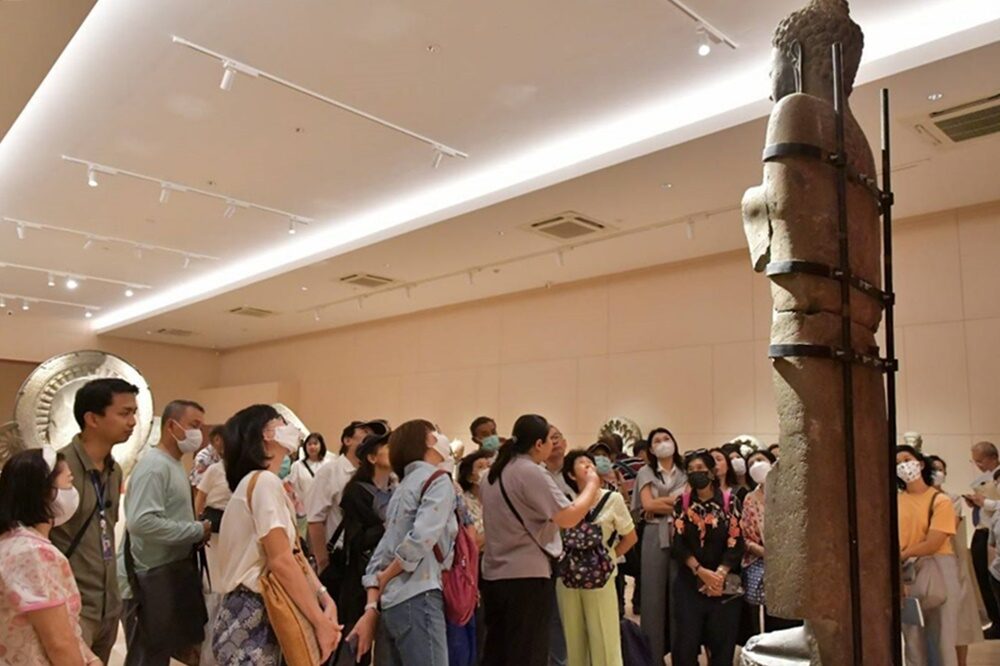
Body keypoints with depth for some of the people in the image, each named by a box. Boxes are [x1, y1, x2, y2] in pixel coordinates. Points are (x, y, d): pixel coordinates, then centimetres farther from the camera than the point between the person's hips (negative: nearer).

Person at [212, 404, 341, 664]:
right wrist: (320, 622, -19)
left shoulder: (263, 482, 15)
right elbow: (280, 560, -22)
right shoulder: (264, 481, -16)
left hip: (263, 615, 9)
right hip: (251, 618, -9)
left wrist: (324, 598, -5)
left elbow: (293, 554, 8)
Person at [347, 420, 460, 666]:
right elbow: (421, 537, -17)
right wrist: (386, 578, -3)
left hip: (389, 603, 8)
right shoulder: (438, 480, -2)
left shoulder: (403, 487, 21)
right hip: (417, 600, -8)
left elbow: (380, 553, 13)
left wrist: (371, 608, 5)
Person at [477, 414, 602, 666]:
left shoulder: (494, 473, 11)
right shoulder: (532, 472, -16)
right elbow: (568, 517, -19)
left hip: (494, 573, 9)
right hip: (527, 575, -8)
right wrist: (591, 486, -6)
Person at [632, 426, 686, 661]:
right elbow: (647, 505, -4)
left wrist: (660, 504, -7)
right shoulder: (646, 472, 8)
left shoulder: (685, 473, 12)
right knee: (654, 593, 1)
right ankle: (654, 653, 10)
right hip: (655, 537, -1)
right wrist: (676, 500, -2)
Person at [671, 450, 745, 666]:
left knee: (721, 641, 4)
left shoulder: (731, 502, -1)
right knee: (685, 641, -1)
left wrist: (719, 575, -15)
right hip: (689, 582, 1)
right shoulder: (682, 503, 3)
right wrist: (702, 572, -14)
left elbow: (736, 544, -5)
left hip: (724, 583, -1)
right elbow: (678, 544, -3)